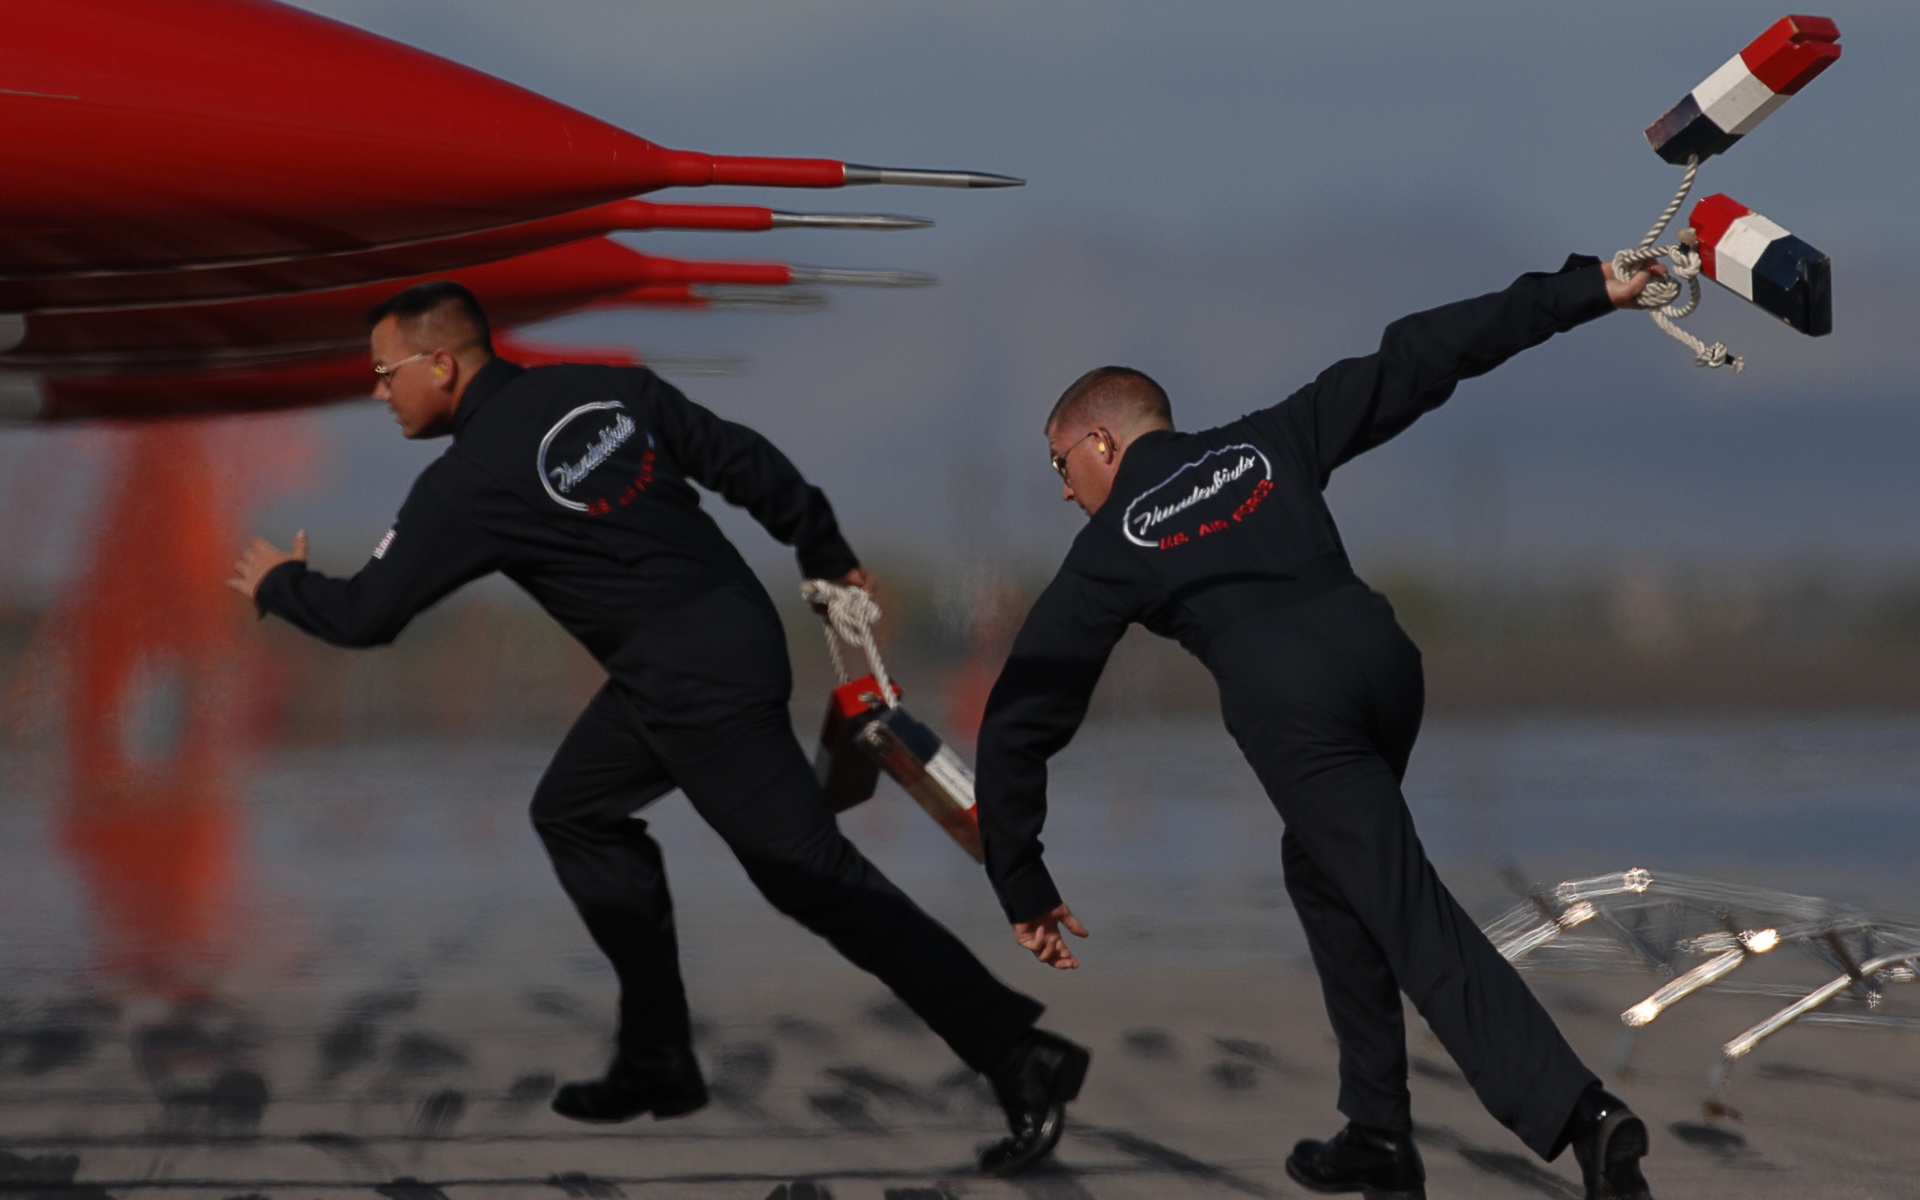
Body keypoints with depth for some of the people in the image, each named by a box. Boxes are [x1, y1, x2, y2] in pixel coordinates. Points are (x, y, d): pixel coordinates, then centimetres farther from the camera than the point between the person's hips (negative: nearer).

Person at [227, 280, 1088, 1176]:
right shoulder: (608, 391, 7)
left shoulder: (467, 483, -11)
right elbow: (744, 463, 10)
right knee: (576, 811, 20)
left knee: (810, 875, -9)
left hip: (696, 684, -9)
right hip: (737, 624, 9)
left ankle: (1020, 1059, -13)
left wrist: (279, 586, 16)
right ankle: (656, 1062, 21)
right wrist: (829, 557, 22)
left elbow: (367, 615, -4)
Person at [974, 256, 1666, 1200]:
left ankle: (1575, 1115, -25)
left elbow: (1021, 722, 19)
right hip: (1377, 653, 5)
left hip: (1287, 701, -5)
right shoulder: (1265, 443, 27)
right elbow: (1412, 362, 24)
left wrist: (1022, 891, 27)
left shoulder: (1109, 549, 19)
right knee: (1323, 872, 26)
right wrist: (1582, 291, 29)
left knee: (1415, 921, -8)